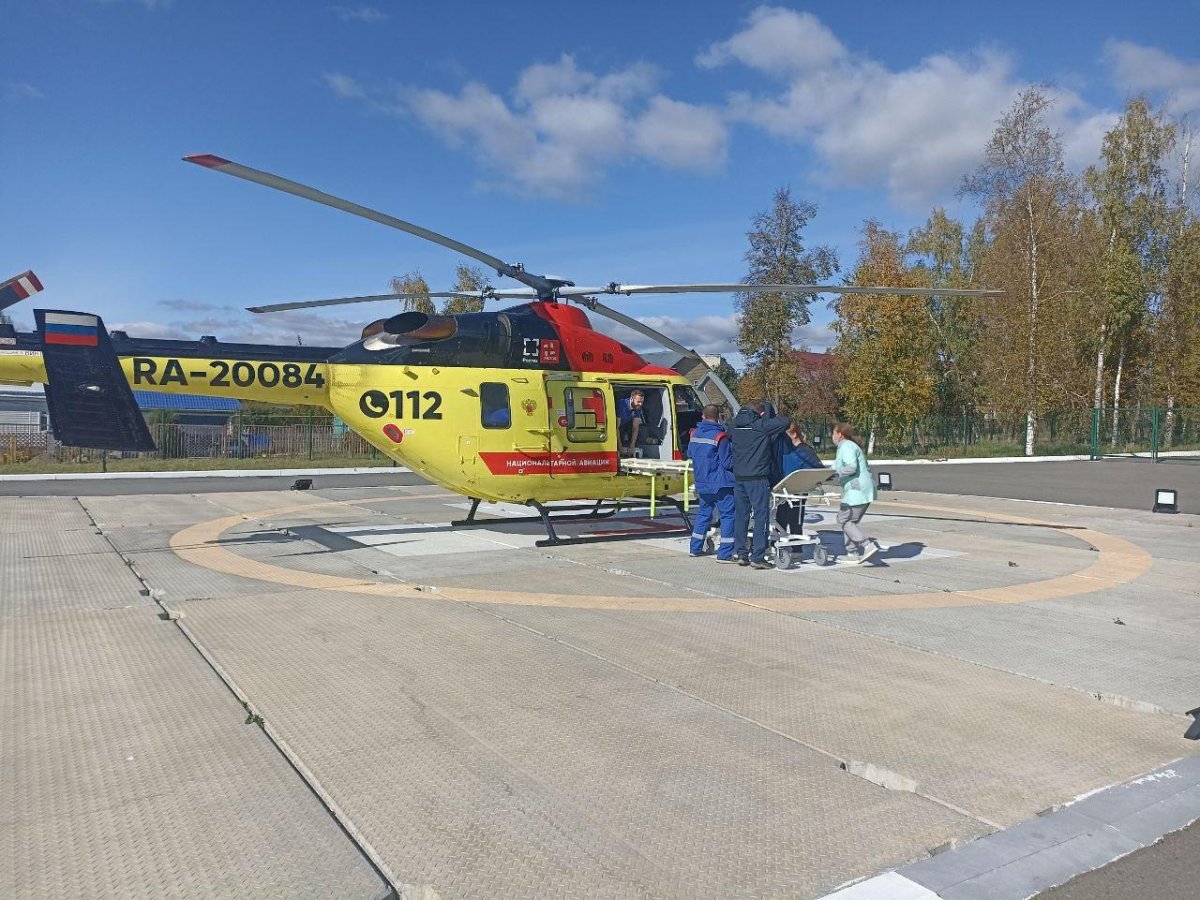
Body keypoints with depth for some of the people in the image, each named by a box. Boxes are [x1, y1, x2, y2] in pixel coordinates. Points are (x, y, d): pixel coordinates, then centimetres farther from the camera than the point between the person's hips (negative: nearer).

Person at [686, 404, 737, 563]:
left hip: (702, 483, 7)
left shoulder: (695, 434, 6)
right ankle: (724, 554, -7)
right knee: (728, 515, -2)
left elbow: (690, 454, 20)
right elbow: (727, 462, -14)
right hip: (720, 484, -7)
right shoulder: (720, 436, -15)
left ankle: (696, 548, 24)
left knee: (703, 513, 20)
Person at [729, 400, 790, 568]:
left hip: (738, 477, 6)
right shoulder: (762, 426, -10)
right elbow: (785, 421, -11)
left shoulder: (735, 426, 8)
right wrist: (769, 416, 8)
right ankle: (757, 557, -4)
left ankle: (740, 552, 16)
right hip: (757, 478, -6)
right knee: (761, 515, -1)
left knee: (741, 515, 13)